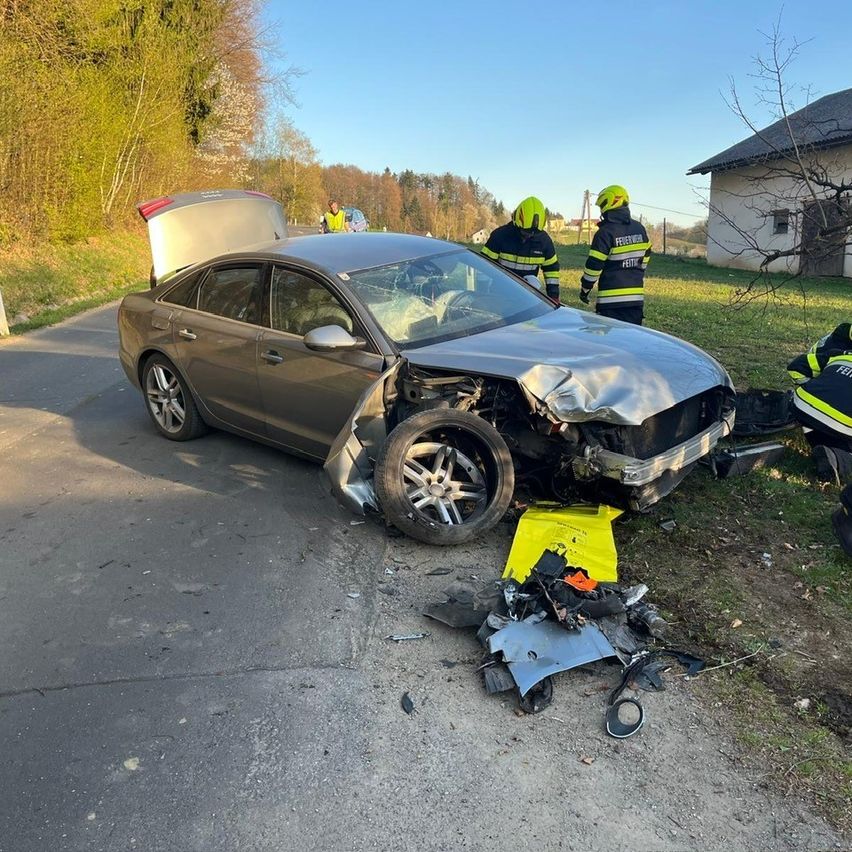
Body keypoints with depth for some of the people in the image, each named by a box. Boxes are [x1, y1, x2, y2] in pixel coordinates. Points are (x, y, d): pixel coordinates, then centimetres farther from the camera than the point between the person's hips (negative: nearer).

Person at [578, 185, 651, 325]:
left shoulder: (605, 232, -12)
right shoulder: (640, 229, 8)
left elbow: (594, 265, -12)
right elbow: (645, 257, 17)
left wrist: (585, 289, 0)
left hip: (611, 300, -6)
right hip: (636, 297, 6)